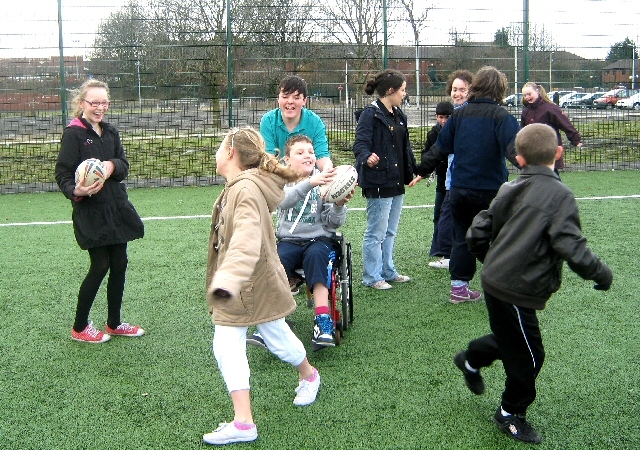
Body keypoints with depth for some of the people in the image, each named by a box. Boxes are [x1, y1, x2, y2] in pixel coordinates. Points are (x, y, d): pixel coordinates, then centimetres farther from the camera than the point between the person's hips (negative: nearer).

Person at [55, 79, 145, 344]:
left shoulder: (110, 132, 11)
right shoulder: (74, 133, -9)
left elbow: (124, 166, 7)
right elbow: (63, 174, -13)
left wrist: (113, 165, -15)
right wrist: (76, 191, -32)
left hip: (116, 207, 7)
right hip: (90, 211, -7)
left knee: (119, 264, 10)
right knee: (100, 266, -3)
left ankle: (114, 324, 25)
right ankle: (79, 328, 14)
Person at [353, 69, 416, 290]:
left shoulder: (398, 115, 14)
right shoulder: (370, 114, -13)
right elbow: (361, 143, -23)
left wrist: (414, 171, 24)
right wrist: (367, 157, -43)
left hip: (396, 182, 9)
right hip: (378, 183, -9)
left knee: (390, 232, 18)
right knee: (376, 233, -1)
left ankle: (388, 271, 30)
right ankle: (372, 277, 10)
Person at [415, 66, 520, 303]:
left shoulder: (459, 114, 5)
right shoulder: (500, 115, -9)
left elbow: (440, 147, 9)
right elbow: (513, 149, -22)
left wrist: (422, 170, 18)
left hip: (460, 189, 4)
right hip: (490, 189, -4)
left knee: (462, 237, 15)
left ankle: (459, 286, 20)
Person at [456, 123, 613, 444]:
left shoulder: (510, 190, 4)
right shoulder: (560, 195, -15)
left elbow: (476, 236, 7)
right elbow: (570, 246, -24)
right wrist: (599, 273, -8)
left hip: (495, 281, 7)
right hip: (517, 290, -7)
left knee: (510, 338, 28)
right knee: (528, 356, 11)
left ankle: (471, 361, 45)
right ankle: (511, 414, 27)